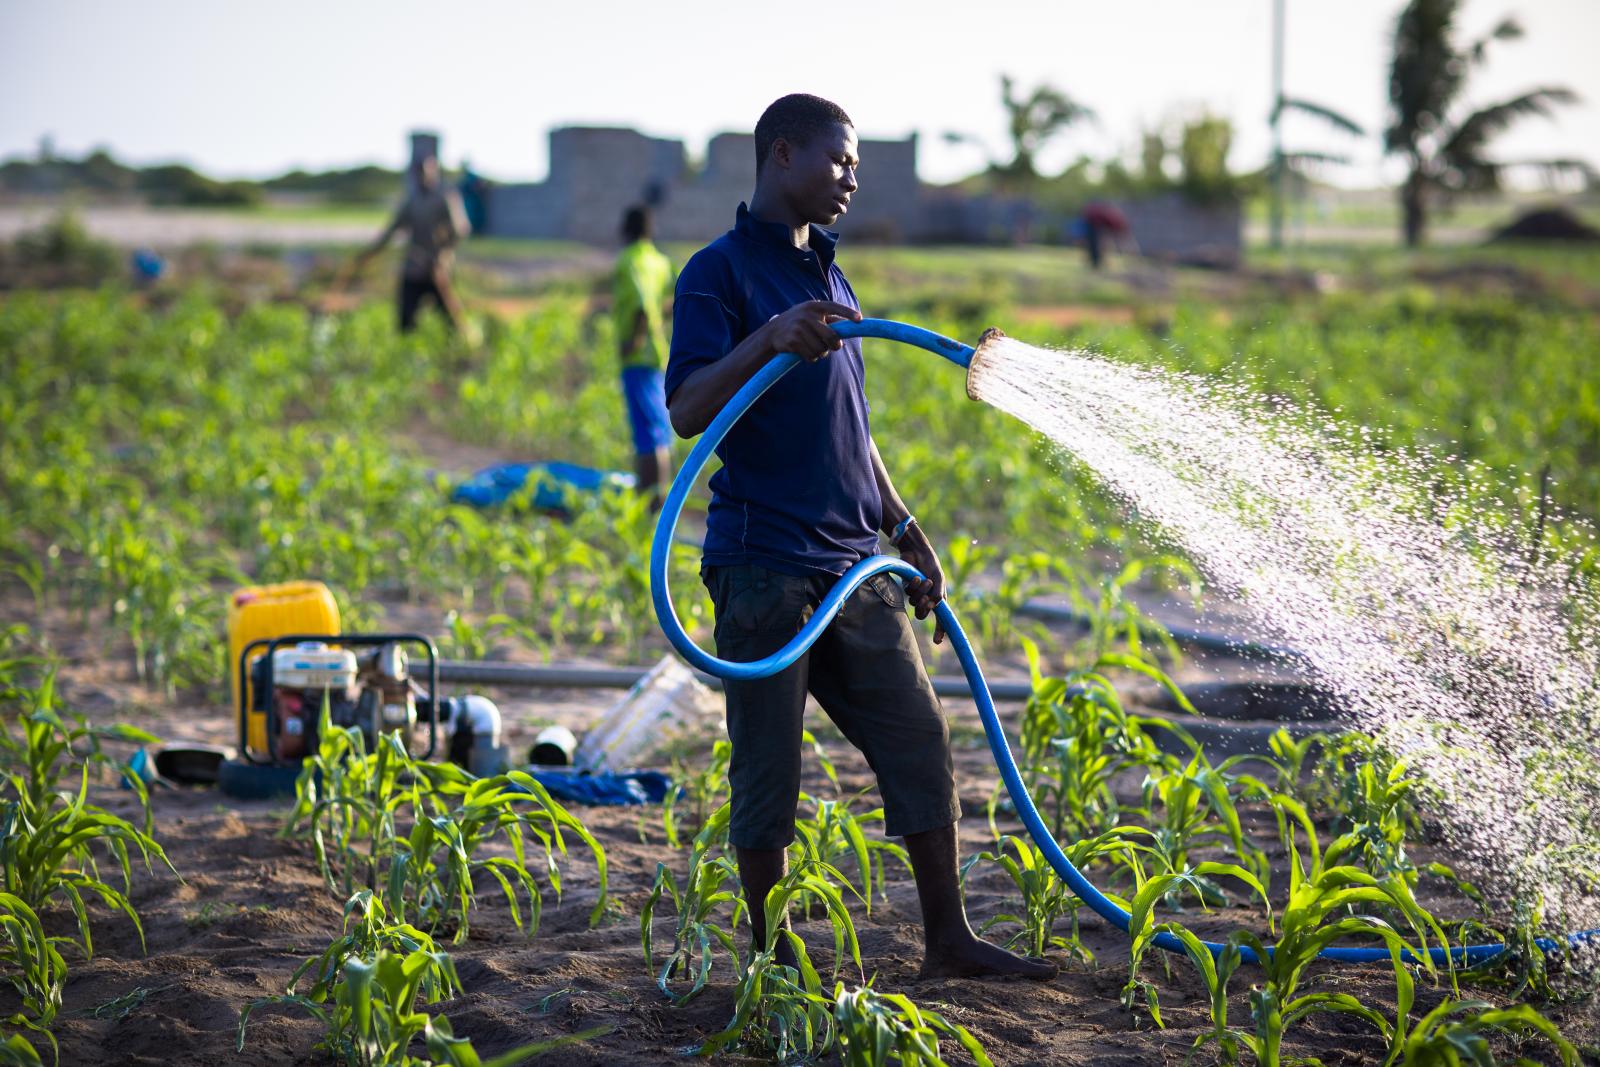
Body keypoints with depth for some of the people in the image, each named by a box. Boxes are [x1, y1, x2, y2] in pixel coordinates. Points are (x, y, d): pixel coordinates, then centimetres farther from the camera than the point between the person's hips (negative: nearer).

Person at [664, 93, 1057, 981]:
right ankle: (769, 951, 11)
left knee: (918, 736, 5)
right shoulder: (720, 272, -5)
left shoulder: (829, 276, 19)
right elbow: (686, 411, -18)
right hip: (765, 564, -7)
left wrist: (906, 533, 22)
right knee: (767, 763, 0)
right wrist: (768, 340, -31)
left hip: (855, 561, 8)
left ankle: (947, 937, 11)